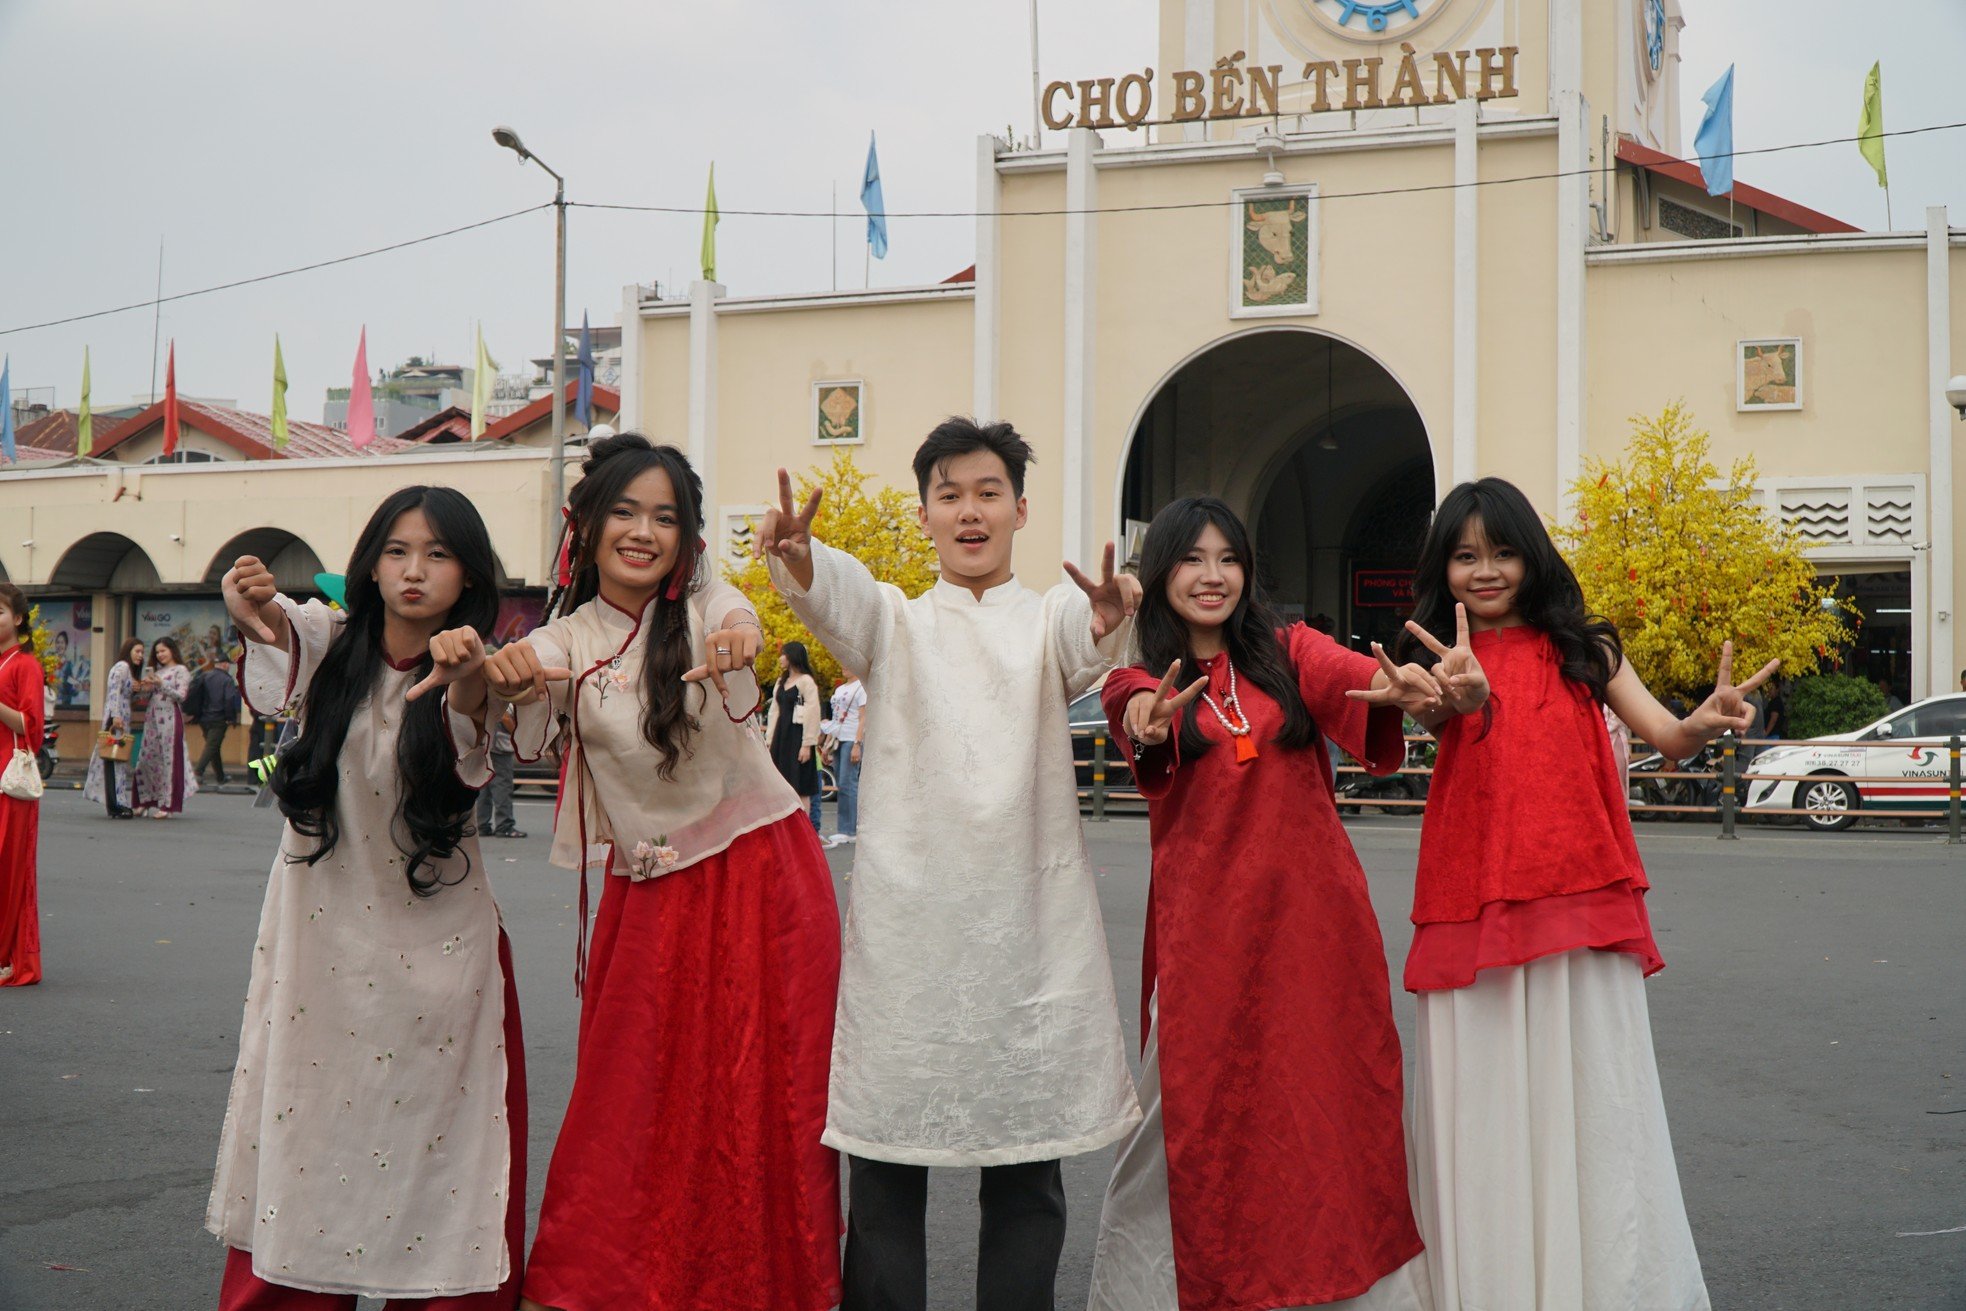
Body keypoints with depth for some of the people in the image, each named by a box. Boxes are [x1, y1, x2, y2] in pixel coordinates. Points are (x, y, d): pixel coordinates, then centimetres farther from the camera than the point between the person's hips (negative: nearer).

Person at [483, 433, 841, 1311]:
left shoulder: (708, 604, -2)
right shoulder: (562, 643, 1)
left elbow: (740, 627, -26)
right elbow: (528, 737, -18)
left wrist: (741, 642, -51)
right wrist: (505, 676, -41)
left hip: (762, 876, -1)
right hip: (648, 897, 1)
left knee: (763, 1094, 1)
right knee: (635, 1103, 2)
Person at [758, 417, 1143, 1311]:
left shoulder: (1052, 618, 10)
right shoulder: (896, 623, 12)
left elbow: (1082, 641, -15)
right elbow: (838, 591, -12)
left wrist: (1110, 621, -41)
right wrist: (795, 557, -37)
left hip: (1033, 917, 0)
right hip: (907, 919, 0)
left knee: (1028, 1159, 5)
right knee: (885, 1154, 1)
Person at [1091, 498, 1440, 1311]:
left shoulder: (1288, 650, 7)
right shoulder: (1140, 679, 4)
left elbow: (1348, 675, -15)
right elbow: (1140, 719, -20)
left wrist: (1397, 688, -39)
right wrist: (1151, 726, -45)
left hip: (1314, 910, 2)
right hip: (1205, 918, -1)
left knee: (1335, 1094, 5)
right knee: (1198, 1112, 1)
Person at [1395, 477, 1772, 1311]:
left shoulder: (1579, 649, 8)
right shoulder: (1439, 663, 8)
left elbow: (1665, 738, -2)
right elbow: (1437, 714, -15)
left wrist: (1705, 722, -26)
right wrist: (1470, 698, -39)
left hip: (1581, 905, 0)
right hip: (1472, 912, 0)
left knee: (1590, 1101, 1)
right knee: (1486, 1108, 2)